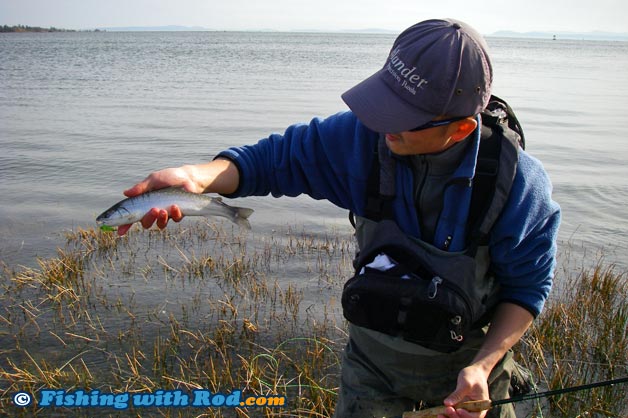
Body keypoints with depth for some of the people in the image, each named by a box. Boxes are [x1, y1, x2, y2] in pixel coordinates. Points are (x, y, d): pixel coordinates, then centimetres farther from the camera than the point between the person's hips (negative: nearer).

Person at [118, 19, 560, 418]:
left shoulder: (519, 181, -24)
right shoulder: (364, 137, -20)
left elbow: (527, 287, -13)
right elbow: (275, 157, -13)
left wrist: (483, 365, -25)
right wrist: (197, 176, -31)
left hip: (471, 365, -1)